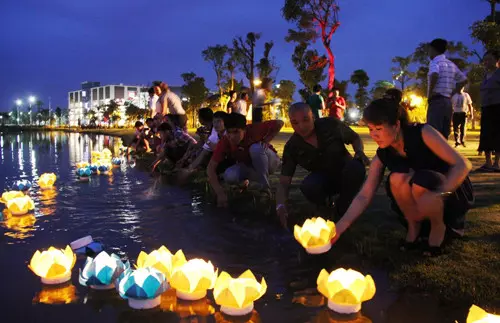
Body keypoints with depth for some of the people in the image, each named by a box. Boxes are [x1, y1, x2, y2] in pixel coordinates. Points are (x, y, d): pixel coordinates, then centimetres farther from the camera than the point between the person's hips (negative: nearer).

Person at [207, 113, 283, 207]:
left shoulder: (253, 130, -29)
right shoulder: (224, 142, -23)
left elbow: (279, 123, -19)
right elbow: (211, 167, -27)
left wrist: (266, 141, -25)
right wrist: (220, 193, -36)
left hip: (269, 161, -2)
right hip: (248, 166, 2)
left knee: (256, 148, -35)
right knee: (229, 176, -29)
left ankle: (265, 188, -21)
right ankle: (244, 181, 4)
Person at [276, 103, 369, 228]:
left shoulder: (331, 125, -18)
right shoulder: (292, 147, -16)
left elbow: (355, 138, 3)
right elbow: (284, 183, -18)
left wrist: (359, 152, -21)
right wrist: (280, 205, -38)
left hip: (345, 175, 0)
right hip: (323, 179, 0)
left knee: (355, 167, -36)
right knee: (307, 186, -35)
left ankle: (343, 209, -8)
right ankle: (325, 208, 2)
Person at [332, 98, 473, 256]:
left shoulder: (422, 133, -21)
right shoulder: (382, 156, -10)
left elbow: (463, 165, -26)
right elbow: (364, 196, -14)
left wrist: (437, 194, -41)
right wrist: (340, 227, -27)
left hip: (455, 193, -3)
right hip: (425, 205, 3)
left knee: (420, 181, -35)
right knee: (398, 178, -28)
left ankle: (440, 226, -7)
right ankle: (414, 227, -5)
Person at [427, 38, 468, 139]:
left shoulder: (435, 62, -6)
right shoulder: (451, 64, 18)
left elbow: (434, 75, -27)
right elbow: (463, 80, 24)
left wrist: (429, 93, -15)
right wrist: (451, 93, 18)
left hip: (437, 101, -8)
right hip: (448, 102, 8)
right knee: (444, 136, 10)